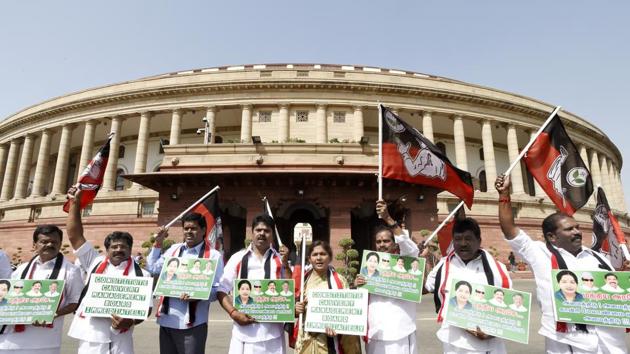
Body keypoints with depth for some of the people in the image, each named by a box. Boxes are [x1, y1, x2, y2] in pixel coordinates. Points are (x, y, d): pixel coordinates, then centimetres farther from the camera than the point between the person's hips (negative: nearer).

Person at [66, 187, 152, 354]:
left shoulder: (141, 275, 3)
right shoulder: (95, 263, 9)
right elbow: (75, 235, 7)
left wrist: (130, 321, -18)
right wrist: (75, 203, 3)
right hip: (89, 338, 2)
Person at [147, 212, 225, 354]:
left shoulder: (213, 256, -6)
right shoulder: (174, 249, 12)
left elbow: (219, 289, -7)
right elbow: (152, 269, 9)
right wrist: (157, 243, 7)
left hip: (191, 323, -5)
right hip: (166, 320, 5)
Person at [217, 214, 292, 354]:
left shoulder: (280, 260, 5)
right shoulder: (238, 258, 4)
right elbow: (221, 290, 5)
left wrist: (285, 264, -9)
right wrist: (234, 313, -8)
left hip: (272, 331, 0)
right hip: (244, 330, 0)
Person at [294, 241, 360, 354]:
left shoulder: (340, 280, -3)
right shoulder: (302, 280, 3)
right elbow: (295, 310, 14)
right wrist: (295, 309, -8)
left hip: (332, 340, -2)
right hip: (307, 339, 2)